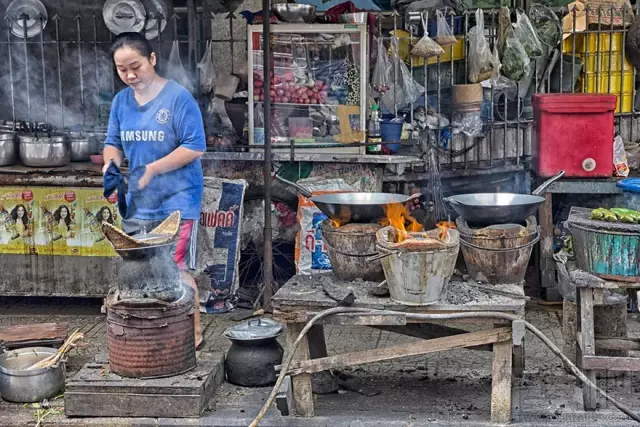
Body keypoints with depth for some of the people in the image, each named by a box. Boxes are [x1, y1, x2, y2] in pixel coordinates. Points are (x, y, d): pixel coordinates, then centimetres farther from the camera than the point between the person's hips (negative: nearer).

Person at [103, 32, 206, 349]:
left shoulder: (178, 97, -13)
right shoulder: (121, 101, 6)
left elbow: (195, 147, -15)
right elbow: (113, 142, 14)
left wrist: (153, 169, -22)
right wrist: (111, 162, -10)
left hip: (177, 202, -6)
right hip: (137, 203, 6)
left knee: (177, 271, -5)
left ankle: (192, 333, 10)